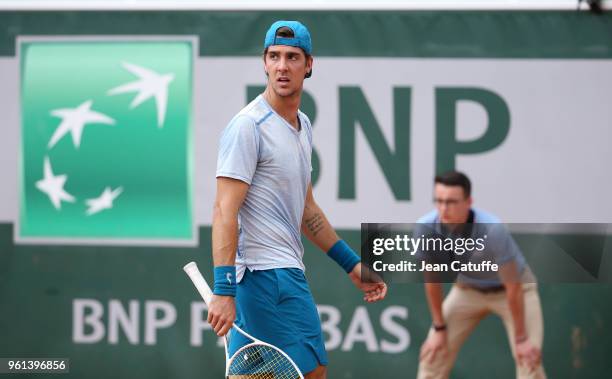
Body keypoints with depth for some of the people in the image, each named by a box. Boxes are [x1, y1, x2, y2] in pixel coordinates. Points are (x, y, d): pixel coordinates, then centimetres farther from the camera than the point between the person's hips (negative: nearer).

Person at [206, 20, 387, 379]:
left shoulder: (303, 127, 17)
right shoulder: (248, 126, -11)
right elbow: (225, 211, -17)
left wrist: (352, 264, 26)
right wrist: (224, 290, -25)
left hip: (287, 269, 9)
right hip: (269, 271, -9)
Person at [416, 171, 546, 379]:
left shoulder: (492, 230, -39)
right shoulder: (426, 227, -26)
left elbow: (513, 287, -29)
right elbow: (432, 278, -8)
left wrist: (521, 339, -23)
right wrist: (439, 328, -1)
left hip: (510, 288, -4)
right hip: (468, 289, 4)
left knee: (528, 358, -18)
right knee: (432, 353, -3)